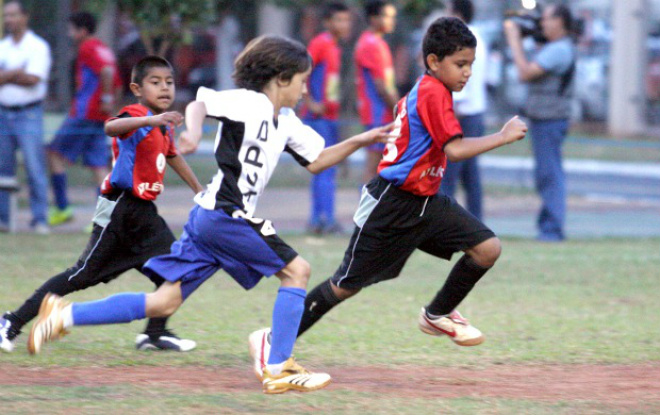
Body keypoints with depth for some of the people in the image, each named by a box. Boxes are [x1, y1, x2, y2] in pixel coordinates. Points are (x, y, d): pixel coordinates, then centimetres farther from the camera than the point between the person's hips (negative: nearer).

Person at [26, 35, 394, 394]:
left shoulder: (287, 121, 18)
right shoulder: (249, 103, -8)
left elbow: (316, 161, 24)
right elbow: (200, 104, -21)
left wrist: (360, 141, 15)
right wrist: (194, 132, -42)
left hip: (208, 219, 9)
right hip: (224, 215, -9)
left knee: (165, 303, 7)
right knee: (296, 270, -3)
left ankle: (65, 315, 6)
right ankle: (279, 370, -4)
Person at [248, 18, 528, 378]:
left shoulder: (420, 92, 11)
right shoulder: (434, 92, -18)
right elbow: (455, 149, -28)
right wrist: (503, 136, -24)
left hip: (425, 201, 9)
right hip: (392, 204, -9)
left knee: (487, 248, -4)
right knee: (347, 285, -2)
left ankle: (438, 316, 16)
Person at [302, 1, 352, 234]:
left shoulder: (335, 47, 15)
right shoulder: (320, 44, -11)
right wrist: (311, 104, -20)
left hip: (330, 118, 9)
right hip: (318, 118, -9)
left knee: (324, 171, 10)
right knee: (326, 170, -13)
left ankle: (317, 220, 14)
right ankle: (327, 218, -16)